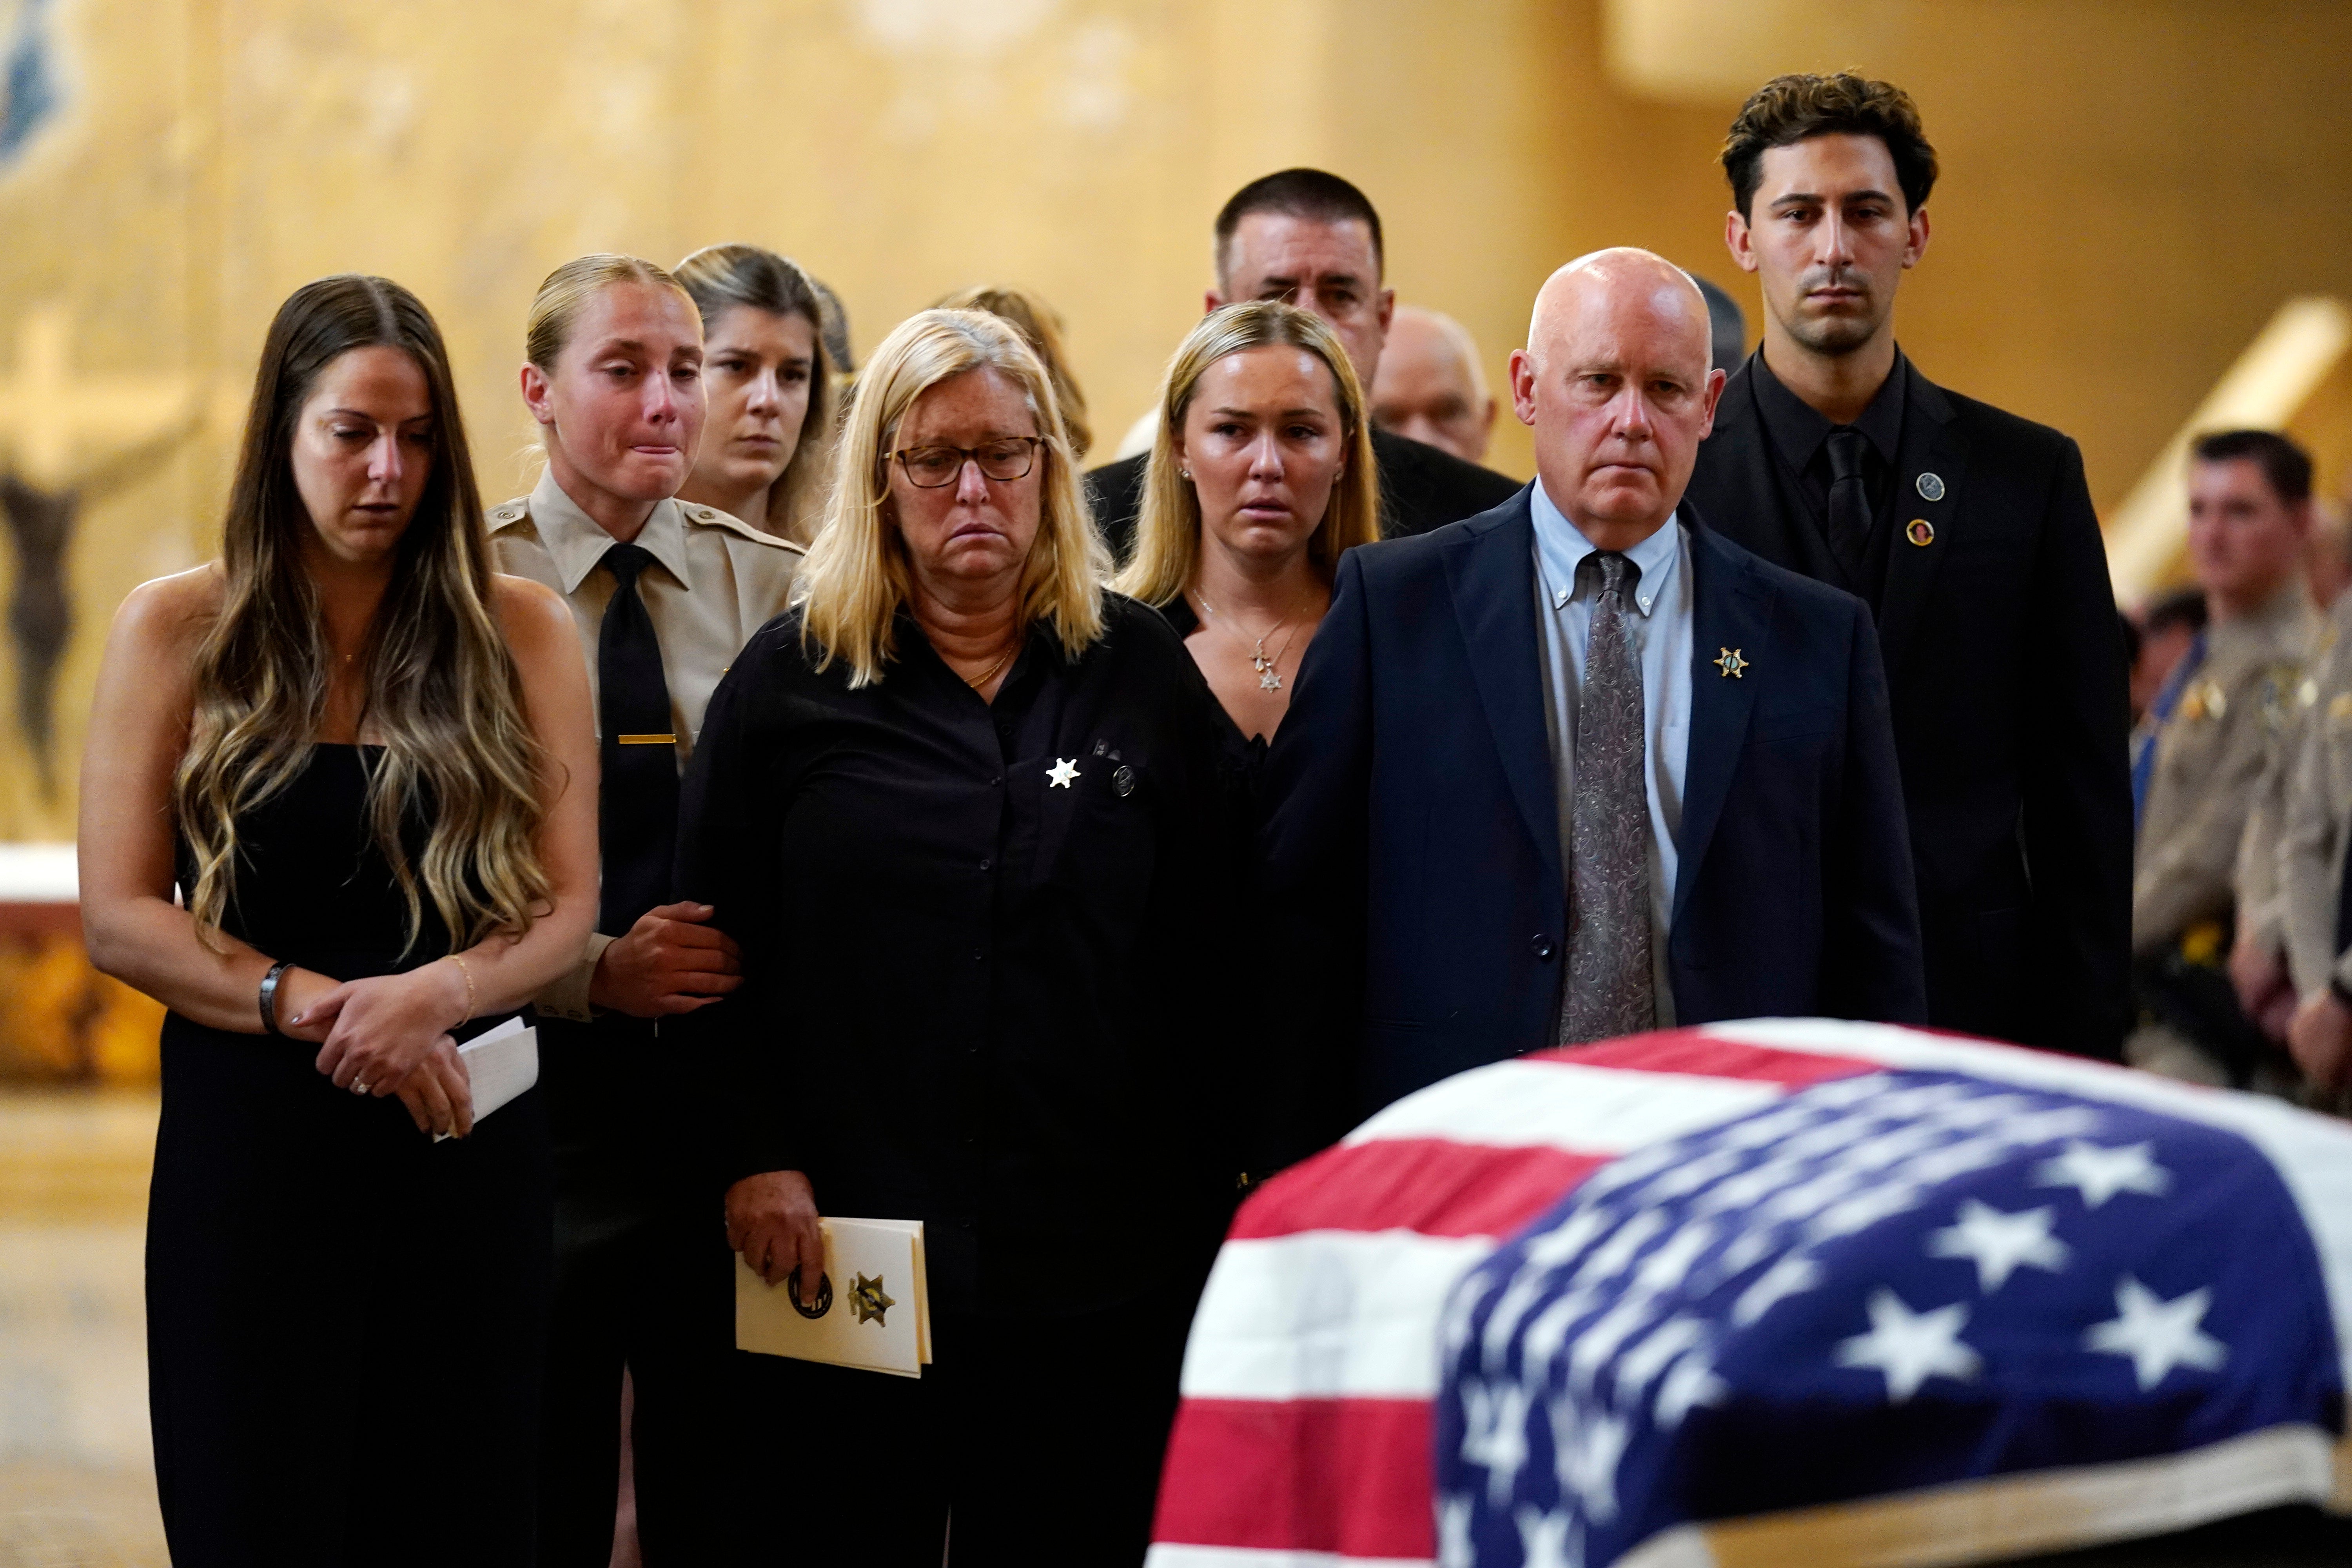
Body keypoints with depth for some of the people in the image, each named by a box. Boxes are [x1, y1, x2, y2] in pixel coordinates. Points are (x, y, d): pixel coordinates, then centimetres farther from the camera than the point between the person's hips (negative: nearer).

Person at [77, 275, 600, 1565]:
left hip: (465, 1137, 1)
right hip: (249, 1151, -1)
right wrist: (315, 1004, -15)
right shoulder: (177, 632, 2)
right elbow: (119, 918, -2)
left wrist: (434, 995, -19)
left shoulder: (518, 632, 4)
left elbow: (565, 904, 0)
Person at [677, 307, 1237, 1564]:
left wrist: (1202, 1202, 3)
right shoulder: (792, 680, 4)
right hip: (842, 1257, -1)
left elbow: (1202, 952, 8)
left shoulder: (1139, 671, 7)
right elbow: (714, 941, 4)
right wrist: (753, 1159, -6)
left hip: (1094, 1259, 1)